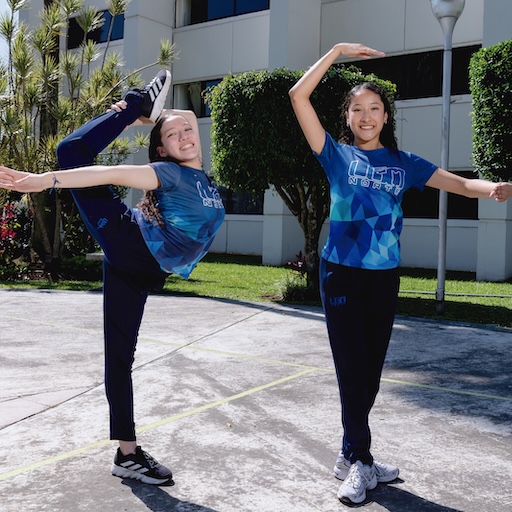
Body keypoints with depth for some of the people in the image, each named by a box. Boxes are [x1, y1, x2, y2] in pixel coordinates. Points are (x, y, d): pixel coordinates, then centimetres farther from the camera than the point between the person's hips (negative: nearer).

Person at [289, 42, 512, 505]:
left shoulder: (404, 163, 9)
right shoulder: (336, 155, 3)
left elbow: (459, 183, -2)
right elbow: (298, 96, -4)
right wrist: (338, 51, -4)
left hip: (384, 277, 3)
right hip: (342, 273, -3)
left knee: (371, 369, 9)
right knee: (352, 368, -5)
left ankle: (352, 455, 23)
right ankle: (359, 461, 7)